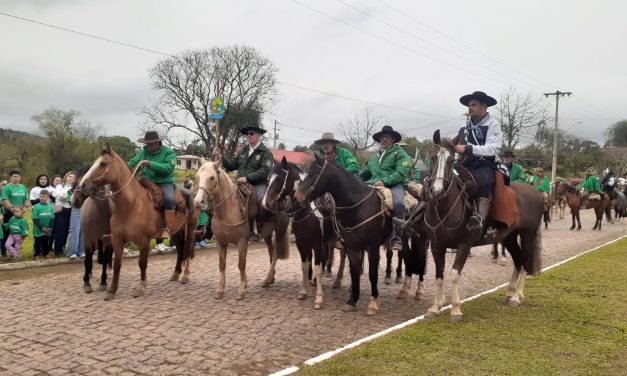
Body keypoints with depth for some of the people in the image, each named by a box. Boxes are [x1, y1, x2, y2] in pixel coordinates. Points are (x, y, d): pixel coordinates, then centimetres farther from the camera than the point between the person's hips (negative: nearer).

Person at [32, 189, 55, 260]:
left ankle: (46, 253, 29)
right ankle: (36, 254, 19)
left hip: (47, 230, 3)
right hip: (38, 230, -3)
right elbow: (35, 219, -12)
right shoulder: (36, 207, -10)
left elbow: (52, 218, 2)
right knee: (38, 242, 7)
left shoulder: (51, 207, -1)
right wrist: (42, 228, -15)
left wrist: (50, 227, -8)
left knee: (46, 242, 15)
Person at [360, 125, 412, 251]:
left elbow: (401, 173, -8)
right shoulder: (375, 156, 27)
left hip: (394, 185, -6)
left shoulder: (400, 153, 6)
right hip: (374, 185, 6)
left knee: (398, 203, -37)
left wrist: (384, 181, -19)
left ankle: (396, 237, -26)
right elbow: (366, 173, 32)